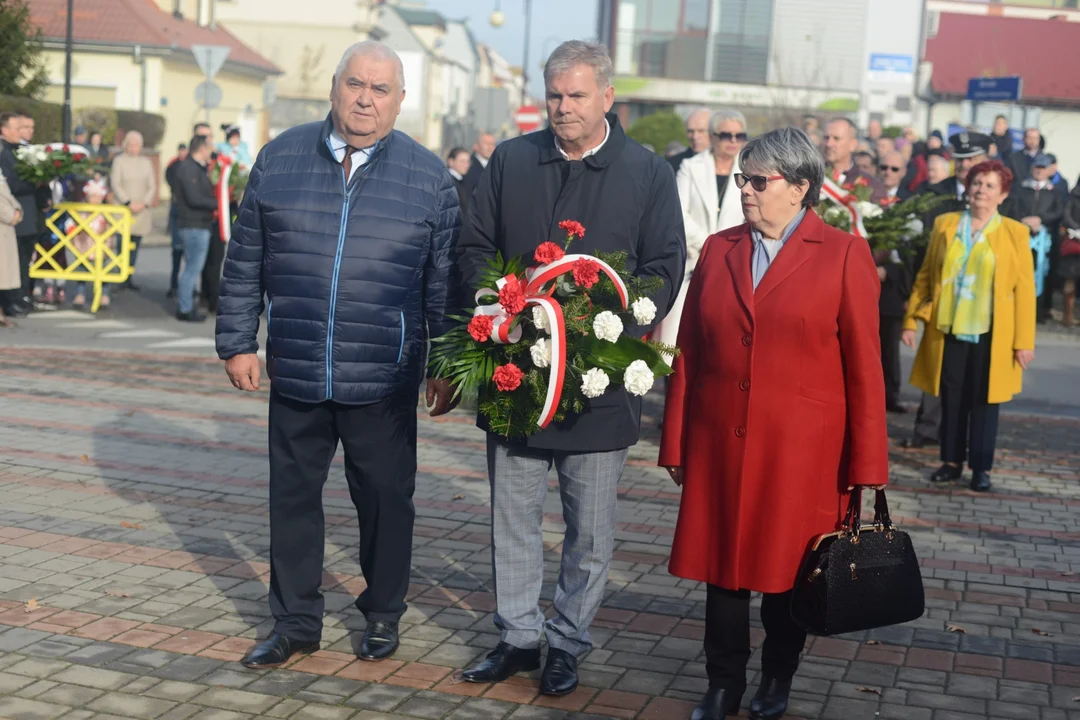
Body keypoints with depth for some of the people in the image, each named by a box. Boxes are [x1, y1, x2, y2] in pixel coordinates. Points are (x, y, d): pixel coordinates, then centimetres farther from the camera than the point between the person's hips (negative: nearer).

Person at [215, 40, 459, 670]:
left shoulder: (429, 177, -1)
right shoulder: (281, 159, 3)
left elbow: (445, 284, 2)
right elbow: (245, 263, 7)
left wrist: (448, 367, 2)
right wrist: (238, 342, 4)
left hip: (384, 381, -2)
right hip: (294, 372, 2)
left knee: (386, 499, 10)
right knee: (292, 496, 11)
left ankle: (384, 615, 30)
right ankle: (296, 622, 26)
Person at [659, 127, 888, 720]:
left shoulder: (844, 256, -3)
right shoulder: (719, 250, 8)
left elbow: (864, 367, -5)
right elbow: (688, 353, 8)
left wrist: (866, 465, -7)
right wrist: (676, 442, 5)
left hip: (803, 449, -3)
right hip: (720, 444, 3)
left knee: (789, 563, 9)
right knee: (722, 560, 7)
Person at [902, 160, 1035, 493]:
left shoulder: (1015, 233, 0)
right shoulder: (945, 225, 7)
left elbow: (1024, 289, -2)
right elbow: (926, 275, 10)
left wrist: (1024, 341, -7)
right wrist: (911, 320, 5)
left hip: (991, 335, -2)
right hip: (949, 329, 2)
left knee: (984, 401, 4)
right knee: (951, 399, 8)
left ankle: (982, 468, 13)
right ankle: (952, 462, 19)